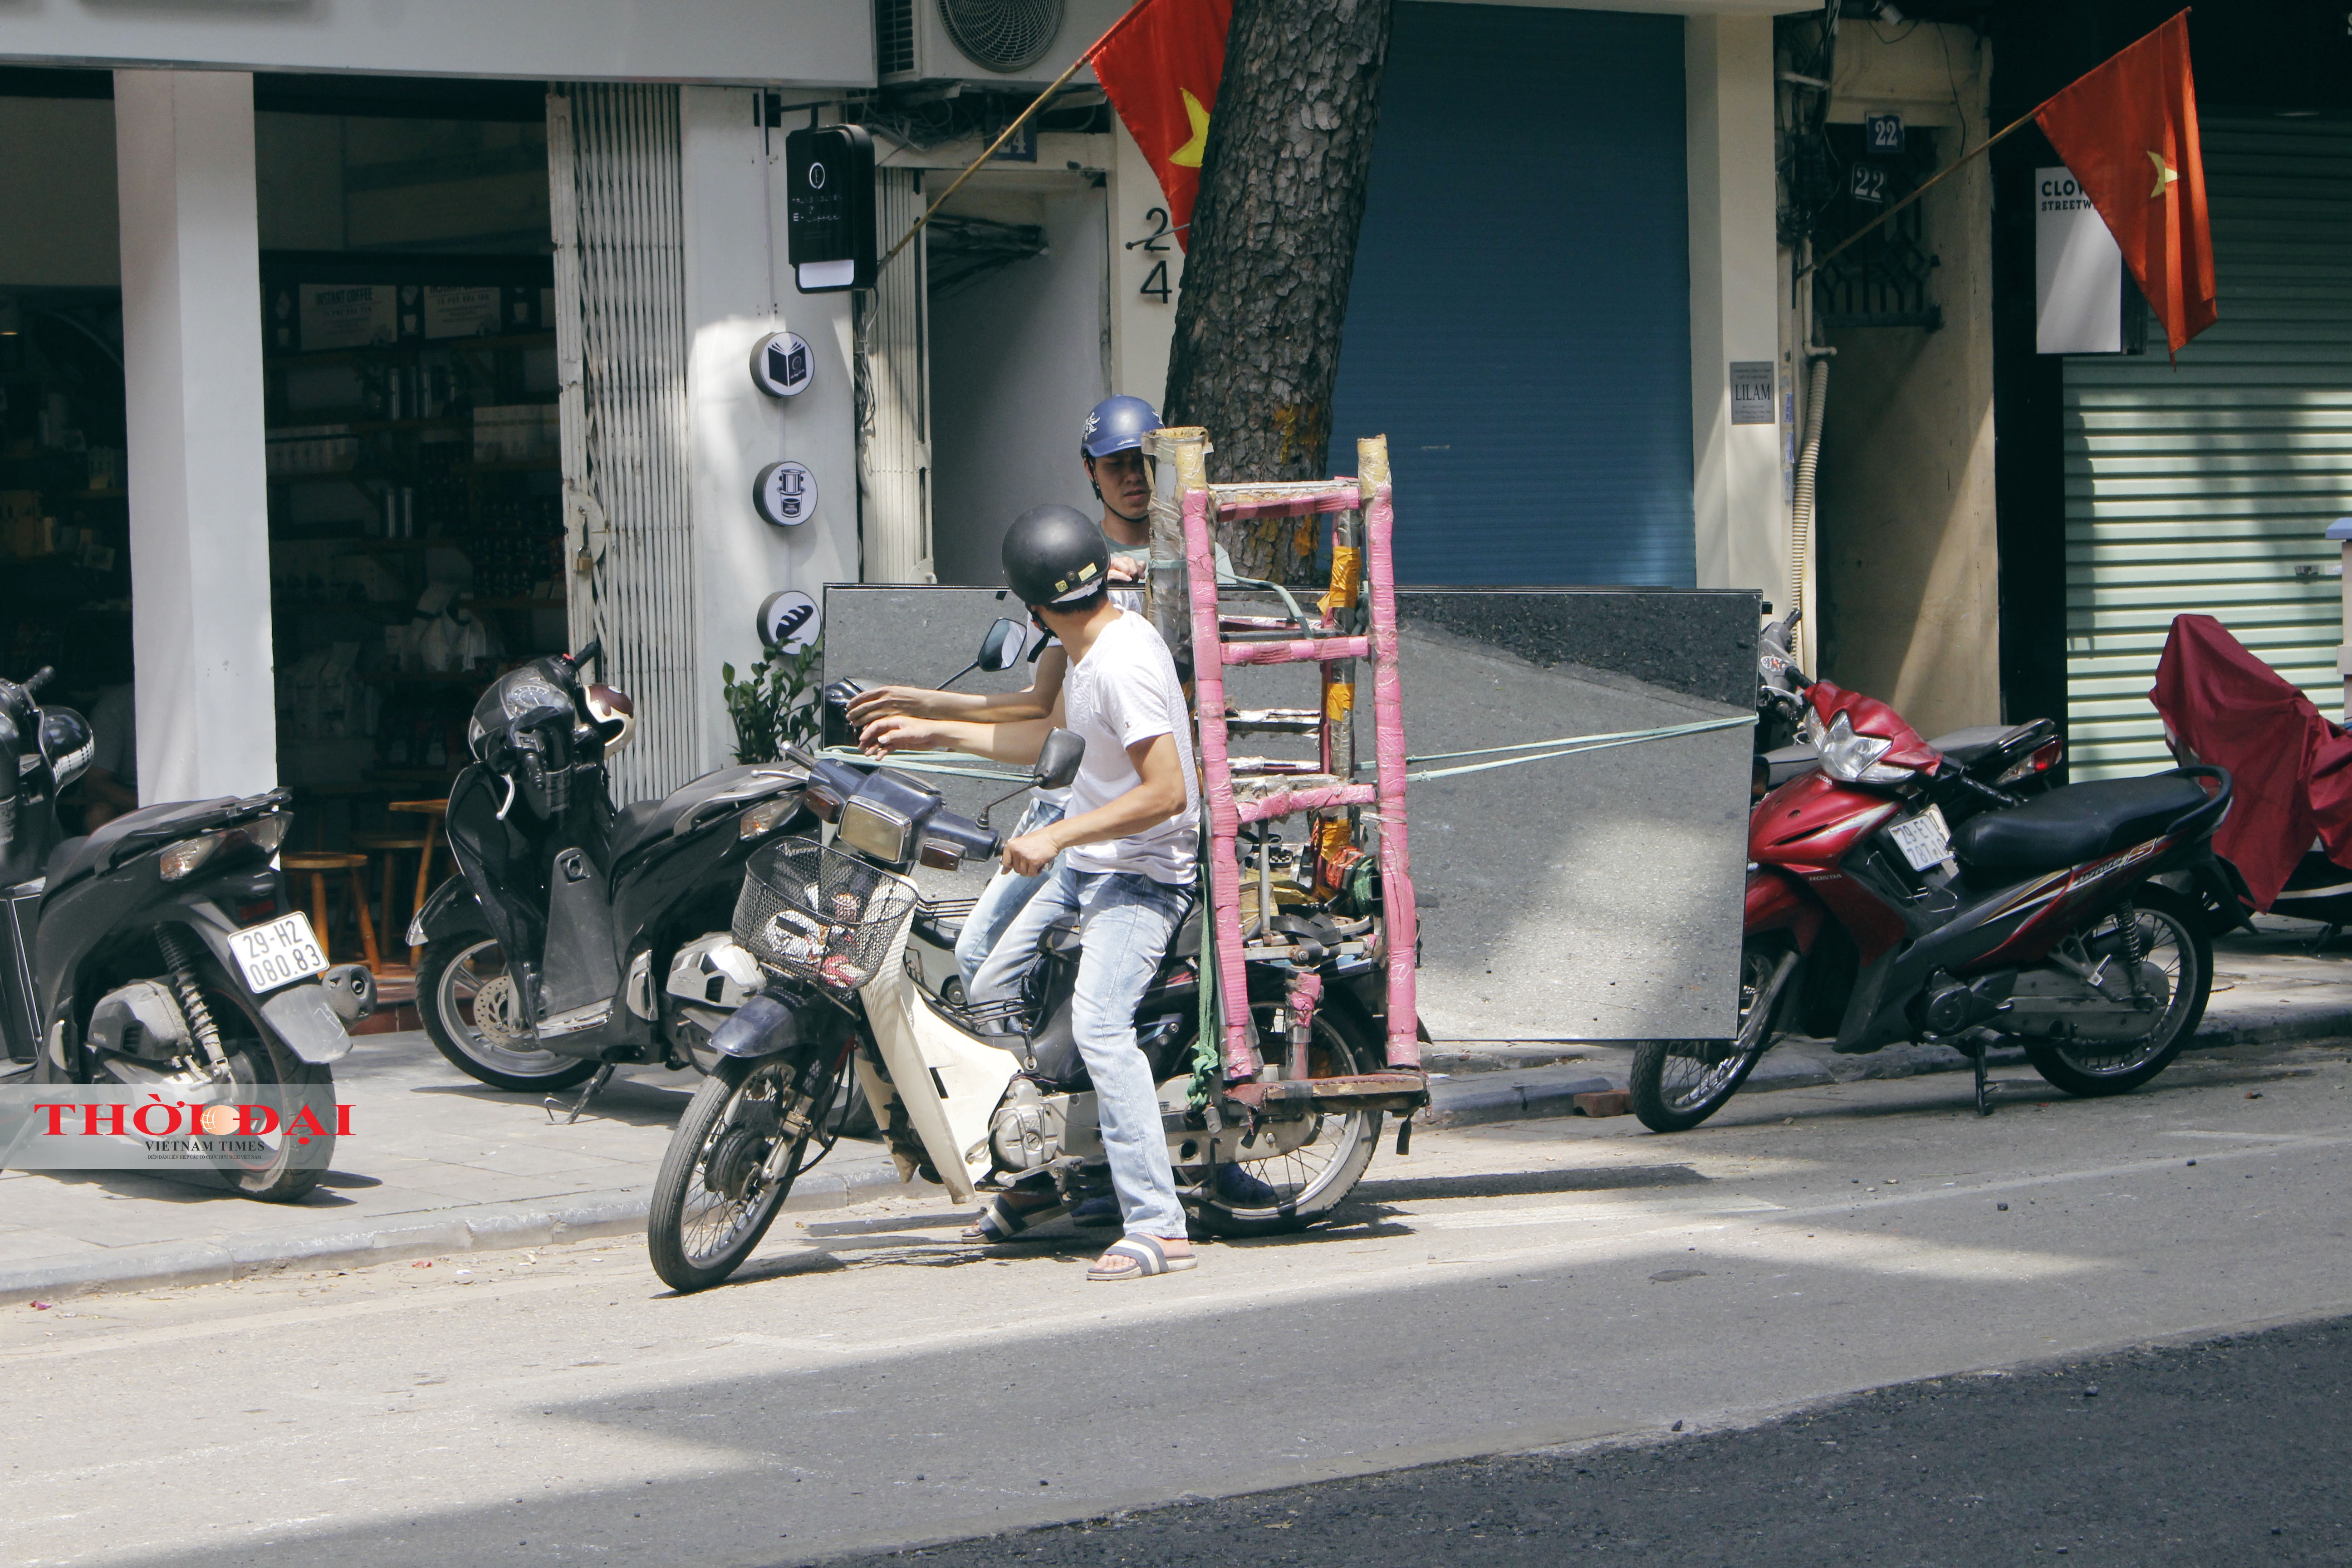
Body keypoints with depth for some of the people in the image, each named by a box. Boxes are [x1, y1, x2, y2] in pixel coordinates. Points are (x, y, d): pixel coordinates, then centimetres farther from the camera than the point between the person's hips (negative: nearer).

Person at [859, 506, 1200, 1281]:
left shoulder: (1123, 664, -23)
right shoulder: (1091, 649, 9)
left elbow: (1166, 792, -28)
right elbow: (1041, 737, 26)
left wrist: (1057, 838, -26)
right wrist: (933, 732, 24)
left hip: (1142, 873, -11)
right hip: (1083, 864, 11)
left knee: (1098, 1025, -27)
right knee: (991, 997, 17)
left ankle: (1158, 1227, -30)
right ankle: (1032, 1174, 32)